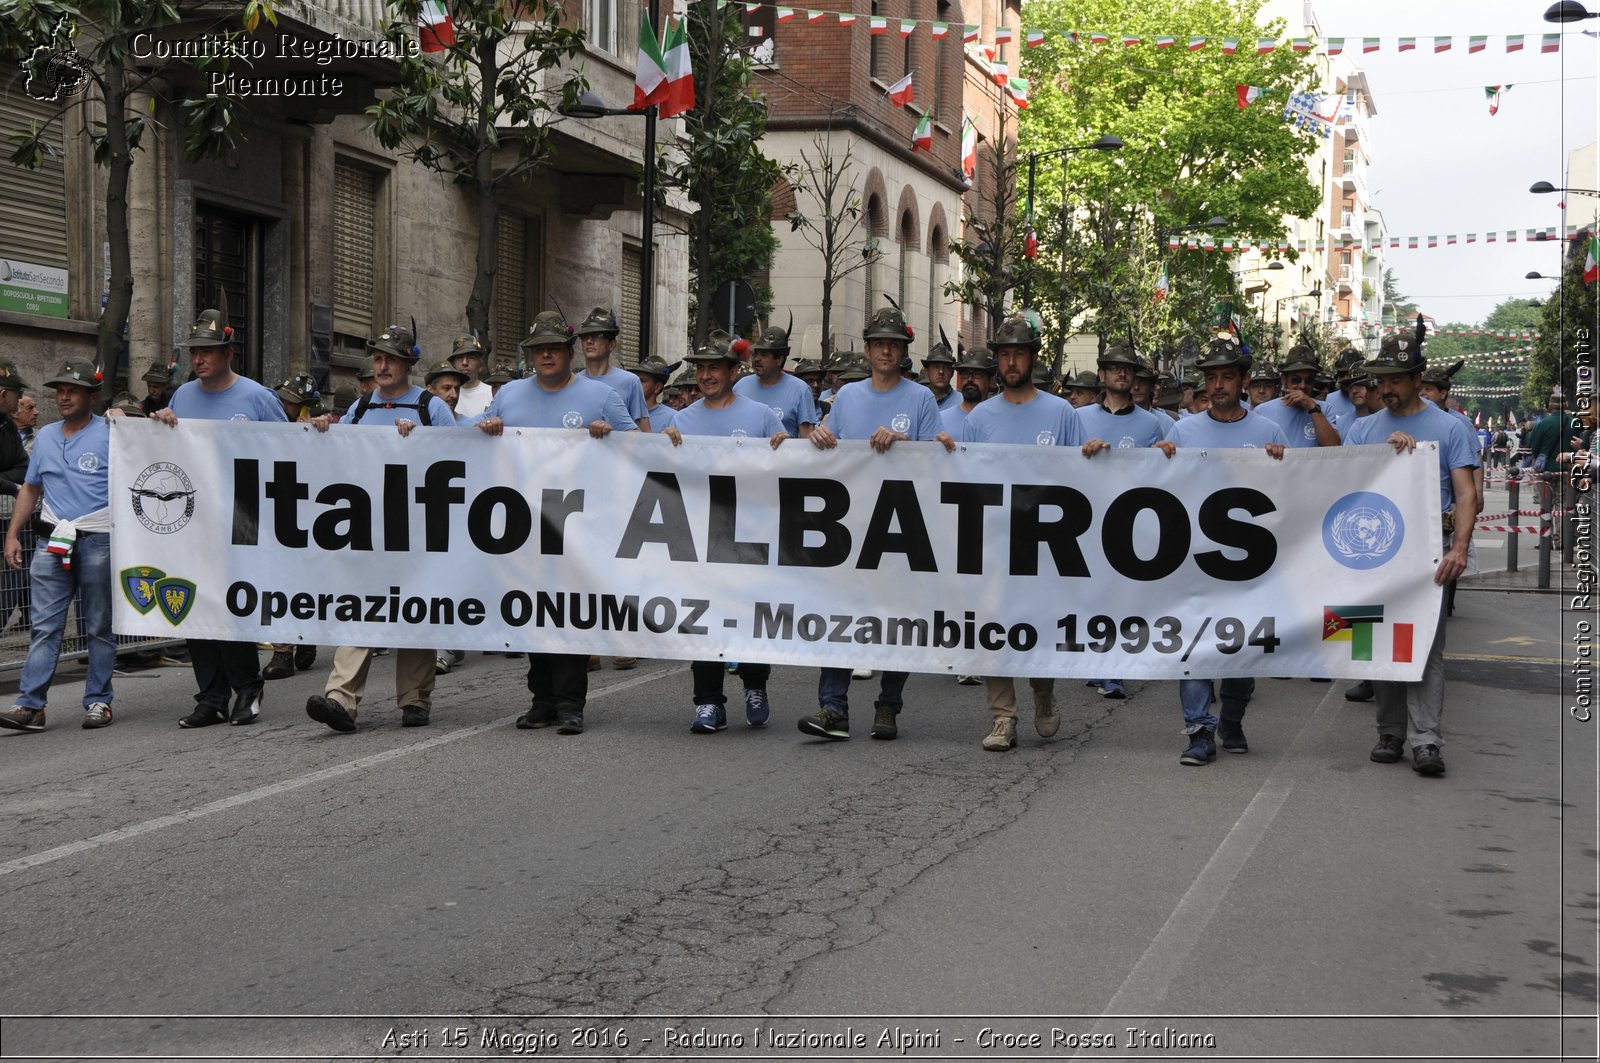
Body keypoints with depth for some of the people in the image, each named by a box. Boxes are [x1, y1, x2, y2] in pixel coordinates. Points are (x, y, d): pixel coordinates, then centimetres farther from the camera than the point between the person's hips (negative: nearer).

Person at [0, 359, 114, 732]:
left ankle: (98, 701, 10)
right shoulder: (46, 436, 16)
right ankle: (30, 705, -5)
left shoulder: (111, 436, -1)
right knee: (44, 626, -2)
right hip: (53, 542, 4)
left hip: (98, 542, -4)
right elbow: (30, 488, 22)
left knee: (99, 627, 4)